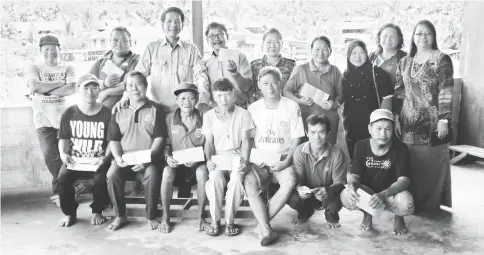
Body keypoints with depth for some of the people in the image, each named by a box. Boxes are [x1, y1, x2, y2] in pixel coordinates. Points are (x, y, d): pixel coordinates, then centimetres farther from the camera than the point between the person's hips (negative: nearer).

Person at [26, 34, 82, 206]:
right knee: (50, 156, -9)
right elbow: (34, 87, -11)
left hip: (65, 117, 0)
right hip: (44, 119, 0)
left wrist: (45, 90, -11)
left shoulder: (67, 69, 7)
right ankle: (72, 185, 8)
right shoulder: (34, 68, 8)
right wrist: (60, 83, -8)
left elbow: (72, 89, -9)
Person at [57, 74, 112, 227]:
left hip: (98, 161, -2)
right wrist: (63, 153, -9)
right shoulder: (69, 113, 4)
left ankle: (97, 212, 0)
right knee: (63, 177, -26)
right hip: (74, 160, 2)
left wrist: (105, 158, -17)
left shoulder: (106, 114, -1)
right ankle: (69, 213, -1)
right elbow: (63, 139, 11)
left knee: (101, 178, -30)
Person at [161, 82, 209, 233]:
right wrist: (168, 157, -16)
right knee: (167, 172, -33)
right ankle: (165, 217, -14)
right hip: (176, 165, 1)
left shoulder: (203, 119, -1)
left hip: (197, 164, -1)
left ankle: (201, 216, -16)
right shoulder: (170, 119, 2)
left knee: (203, 171, -34)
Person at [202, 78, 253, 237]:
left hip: (237, 156, -1)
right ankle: (215, 220, -15)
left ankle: (229, 221, -16)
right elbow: (208, 143, 7)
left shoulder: (243, 114, 1)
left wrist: (245, 160, -16)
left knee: (236, 179, -33)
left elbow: (245, 141, 0)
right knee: (215, 178, -32)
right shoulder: (209, 116, 6)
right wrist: (209, 159, -12)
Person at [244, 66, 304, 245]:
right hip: (260, 161, 2)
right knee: (249, 182, -29)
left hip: (283, 160, -1)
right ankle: (266, 230, -26)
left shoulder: (291, 107, -3)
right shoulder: (253, 108, 4)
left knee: (290, 182, -33)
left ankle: (262, 225, -20)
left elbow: (296, 139, -1)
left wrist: (286, 162, -13)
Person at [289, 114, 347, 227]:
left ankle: (331, 217, 10)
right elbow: (298, 179, -13)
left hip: (328, 194, -1)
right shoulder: (300, 152, -16)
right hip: (307, 193, 1)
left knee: (334, 204, -34)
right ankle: (305, 213, 13)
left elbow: (339, 182, -16)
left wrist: (327, 190, -39)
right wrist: (300, 188, -39)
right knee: (293, 198, -29)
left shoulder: (337, 153, -19)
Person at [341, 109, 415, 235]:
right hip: (367, 190, 2)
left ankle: (398, 217, 6)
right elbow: (355, 175, -10)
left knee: (406, 205, -36)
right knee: (346, 197, -31)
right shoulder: (361, 146, -10)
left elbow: (404, 180, -23)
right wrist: (351, 185, -37)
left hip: (392, 191, -1)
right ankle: (367, 213, 7)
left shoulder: (400, 148, -16)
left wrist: (383, 195, -42)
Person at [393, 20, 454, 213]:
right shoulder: (404, 62, 12)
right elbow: (399, 92, 11)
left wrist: (444, 120, -14)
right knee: (410, 164, 6)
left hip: (432, 121, -4)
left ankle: (430, 204, 15)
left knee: (431, 162, 1)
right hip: (408, 122, 4)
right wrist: (396, 118, 4)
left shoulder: (441, 59, -2)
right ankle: (410, 202, 18)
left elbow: (446, 92, -8)